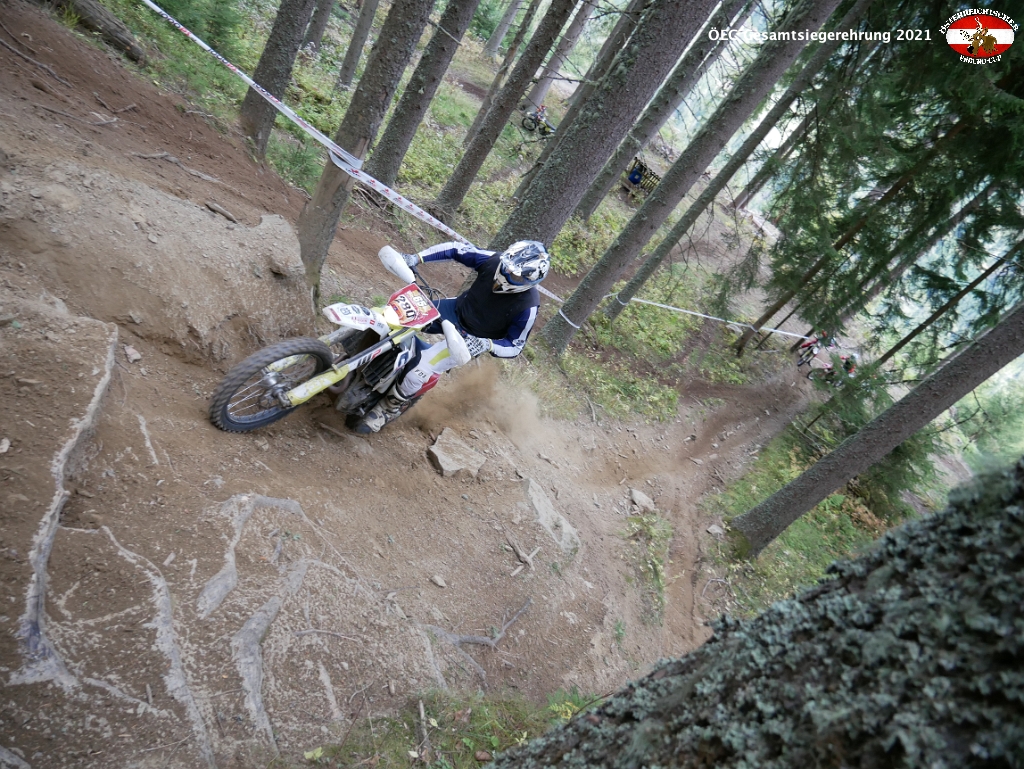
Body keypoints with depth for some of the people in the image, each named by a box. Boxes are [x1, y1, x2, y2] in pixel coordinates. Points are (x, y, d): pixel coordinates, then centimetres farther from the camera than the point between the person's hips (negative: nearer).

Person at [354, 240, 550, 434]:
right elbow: (457, 249, -8)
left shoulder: (528, 306, -31)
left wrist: (487, 345, -38)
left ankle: (390, 408, 9)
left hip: (472, 340, -5)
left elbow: (515, 346, -20)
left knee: (418, 370, -21)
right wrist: (416, 258, -18)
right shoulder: (495, 261, -21)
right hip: (455, 309, 6)